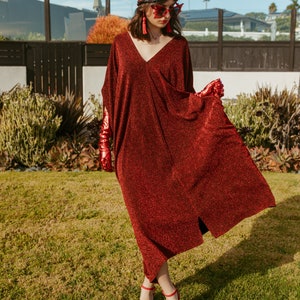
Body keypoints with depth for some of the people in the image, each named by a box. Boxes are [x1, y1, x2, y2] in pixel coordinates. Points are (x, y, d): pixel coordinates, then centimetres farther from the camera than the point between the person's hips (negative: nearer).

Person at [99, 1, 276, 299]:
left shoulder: (178, 46, 1)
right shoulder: (122, 44, 3)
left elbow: (182, 98, 0)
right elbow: (110, 96, 6)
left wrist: (205, 95, -21)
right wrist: (104, 141, 4)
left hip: (164, 141, 0)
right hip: (130, 142, 0)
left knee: (160, 208, 5)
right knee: (145, 213, 3)